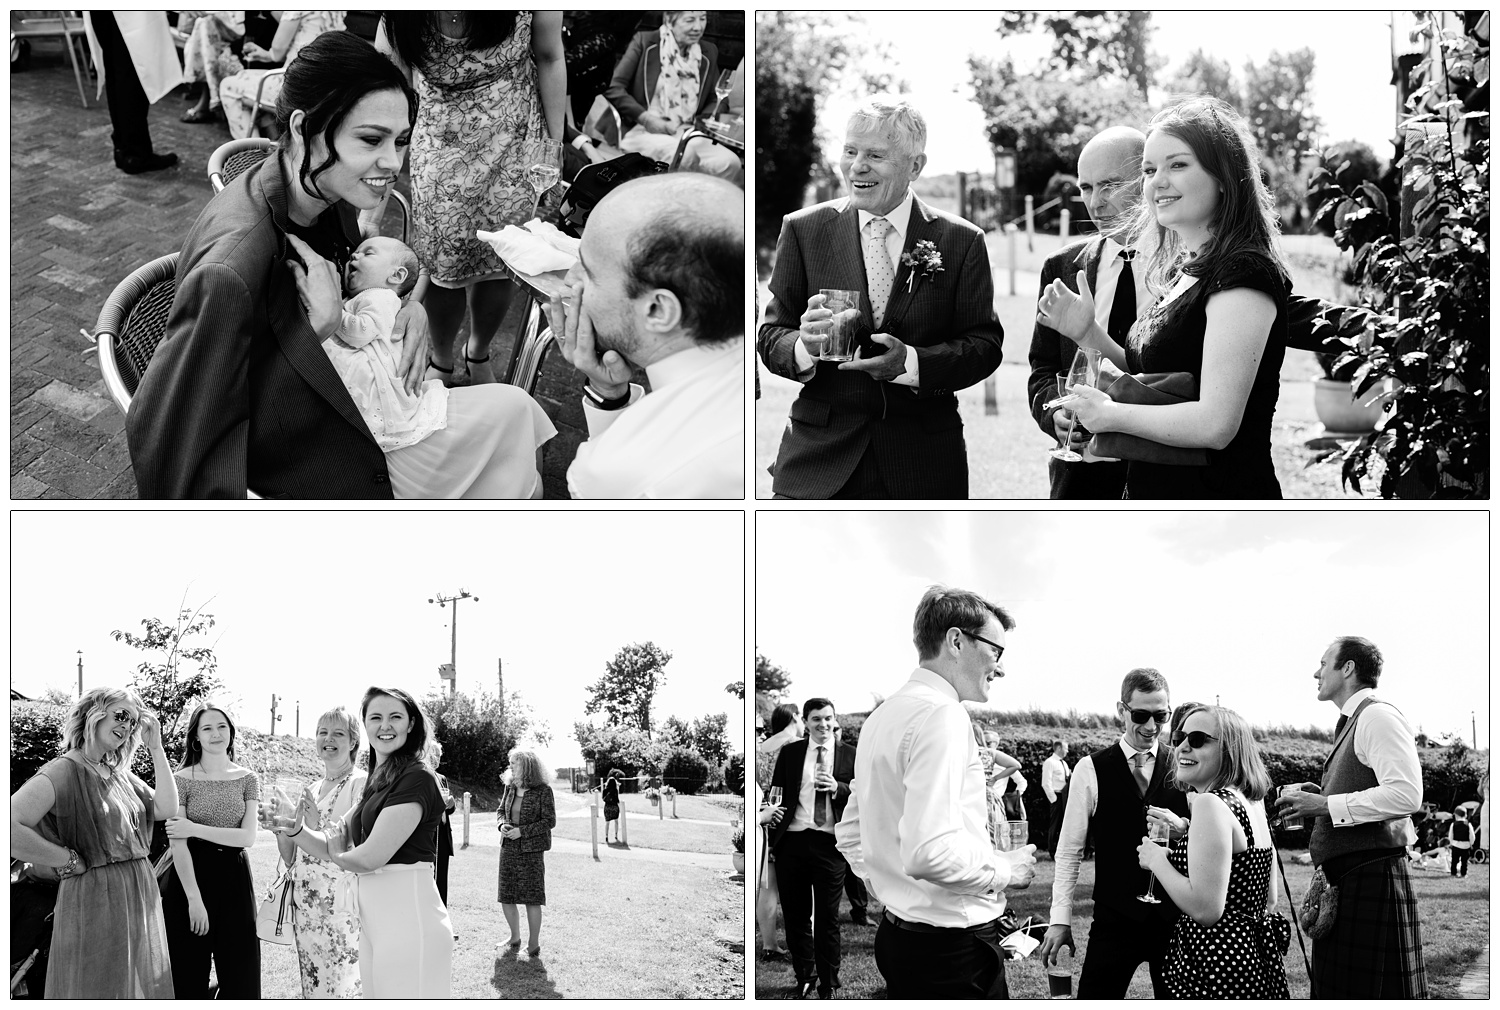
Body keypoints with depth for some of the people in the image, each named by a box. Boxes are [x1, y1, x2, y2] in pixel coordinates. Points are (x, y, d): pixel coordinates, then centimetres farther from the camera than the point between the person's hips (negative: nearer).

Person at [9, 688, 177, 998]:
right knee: (99, 993, 0)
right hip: (96, 900, -7)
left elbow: (165, 808, 4)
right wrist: (69, 861, -16)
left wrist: (156, 749, 3)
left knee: (143, 990, 12)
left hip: (140, 898, 8)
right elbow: (10, 828, -23)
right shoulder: (63, 771, -11)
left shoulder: (119, 774, 14)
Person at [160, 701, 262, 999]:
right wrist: (194, 898, -16)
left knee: (241, 977, 4)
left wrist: (195, 829, -15)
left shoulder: (247, 779, 5)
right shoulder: (183, 779, -3)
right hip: (190, 875, -2)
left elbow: (248, 837, -6)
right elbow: (178, 844, -9)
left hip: (234, 879, 2)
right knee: (190, 977, 2)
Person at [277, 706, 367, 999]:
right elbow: (292, 859, 17)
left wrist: (313, 831, -25)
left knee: (344, 988, -9)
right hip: (305, 904, 7)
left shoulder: (362, 784, -6)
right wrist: (282, 830, -1)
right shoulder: (312, 790, 16)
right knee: (312, 986, 10)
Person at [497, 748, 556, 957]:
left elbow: (550, 821, -11)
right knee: (506, 898, 11)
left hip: (530, 850, -6)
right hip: (508, 849, 6)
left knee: (532, 898, -1)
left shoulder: (543, 790, -10)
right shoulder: (510, 787, 7)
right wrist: (502, 824, -4)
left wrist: (522, 831, -17)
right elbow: (502, 811, 19)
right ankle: (515, 939, 27)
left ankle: (534, 943, 10)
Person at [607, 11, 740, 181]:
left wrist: (706, 122, -1)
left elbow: (713, 100, 22)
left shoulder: (709, 52, 13)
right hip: (644, 132, -4)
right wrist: (646, 118, -16)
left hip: (687, 134, 4)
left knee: (729, 163, -26)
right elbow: (614, 89, -4)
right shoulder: (644, 42, 1)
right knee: (684, 153, -38)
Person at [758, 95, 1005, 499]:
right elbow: (771, 335, 5)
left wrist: (911, 362, -18)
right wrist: (804, 346, -19)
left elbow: (985, 344, 0)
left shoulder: (962, 242, 3)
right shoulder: (803, 230, 5)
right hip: (820, 455, 0)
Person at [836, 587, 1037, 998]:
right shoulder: (941, 714, -17)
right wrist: (1005, 868, -12)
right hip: (953, 945, -9)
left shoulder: (883, 715, 12)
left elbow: (850, 834, 20)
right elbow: (929, 851, -27)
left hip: (897, 934, 10)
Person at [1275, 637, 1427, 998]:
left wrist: (1326, 804, -20)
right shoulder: (1350, 723, 18)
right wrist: (1321, 799, 9)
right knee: (1336, 990, 13)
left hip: (1371, 880, -10)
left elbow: (1406, 794, -24)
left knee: (1370, 989, -7)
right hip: (1344, 880, 10)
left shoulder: (1377, 715, -12)